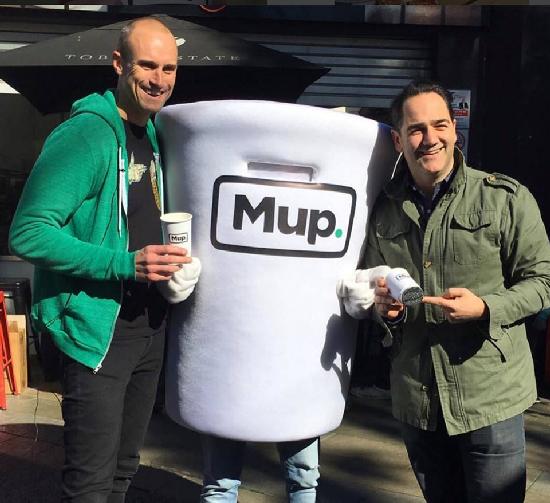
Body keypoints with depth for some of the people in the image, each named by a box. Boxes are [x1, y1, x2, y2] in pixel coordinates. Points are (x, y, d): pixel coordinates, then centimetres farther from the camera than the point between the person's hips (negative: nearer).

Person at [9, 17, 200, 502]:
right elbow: (29, 233, -22)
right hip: (99, 330, -8)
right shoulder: (85, 134, -16)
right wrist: (125, 264, -28)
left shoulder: (152, 134, 10)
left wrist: (175, 264, 1)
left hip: (149, 327, 8)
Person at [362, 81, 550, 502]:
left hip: (490, 399, -4)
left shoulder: (505, 198, -7)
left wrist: (484, 308, -20)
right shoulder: (384, 211, 7)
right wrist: (384, 306, -4)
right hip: (415, 400, 4)